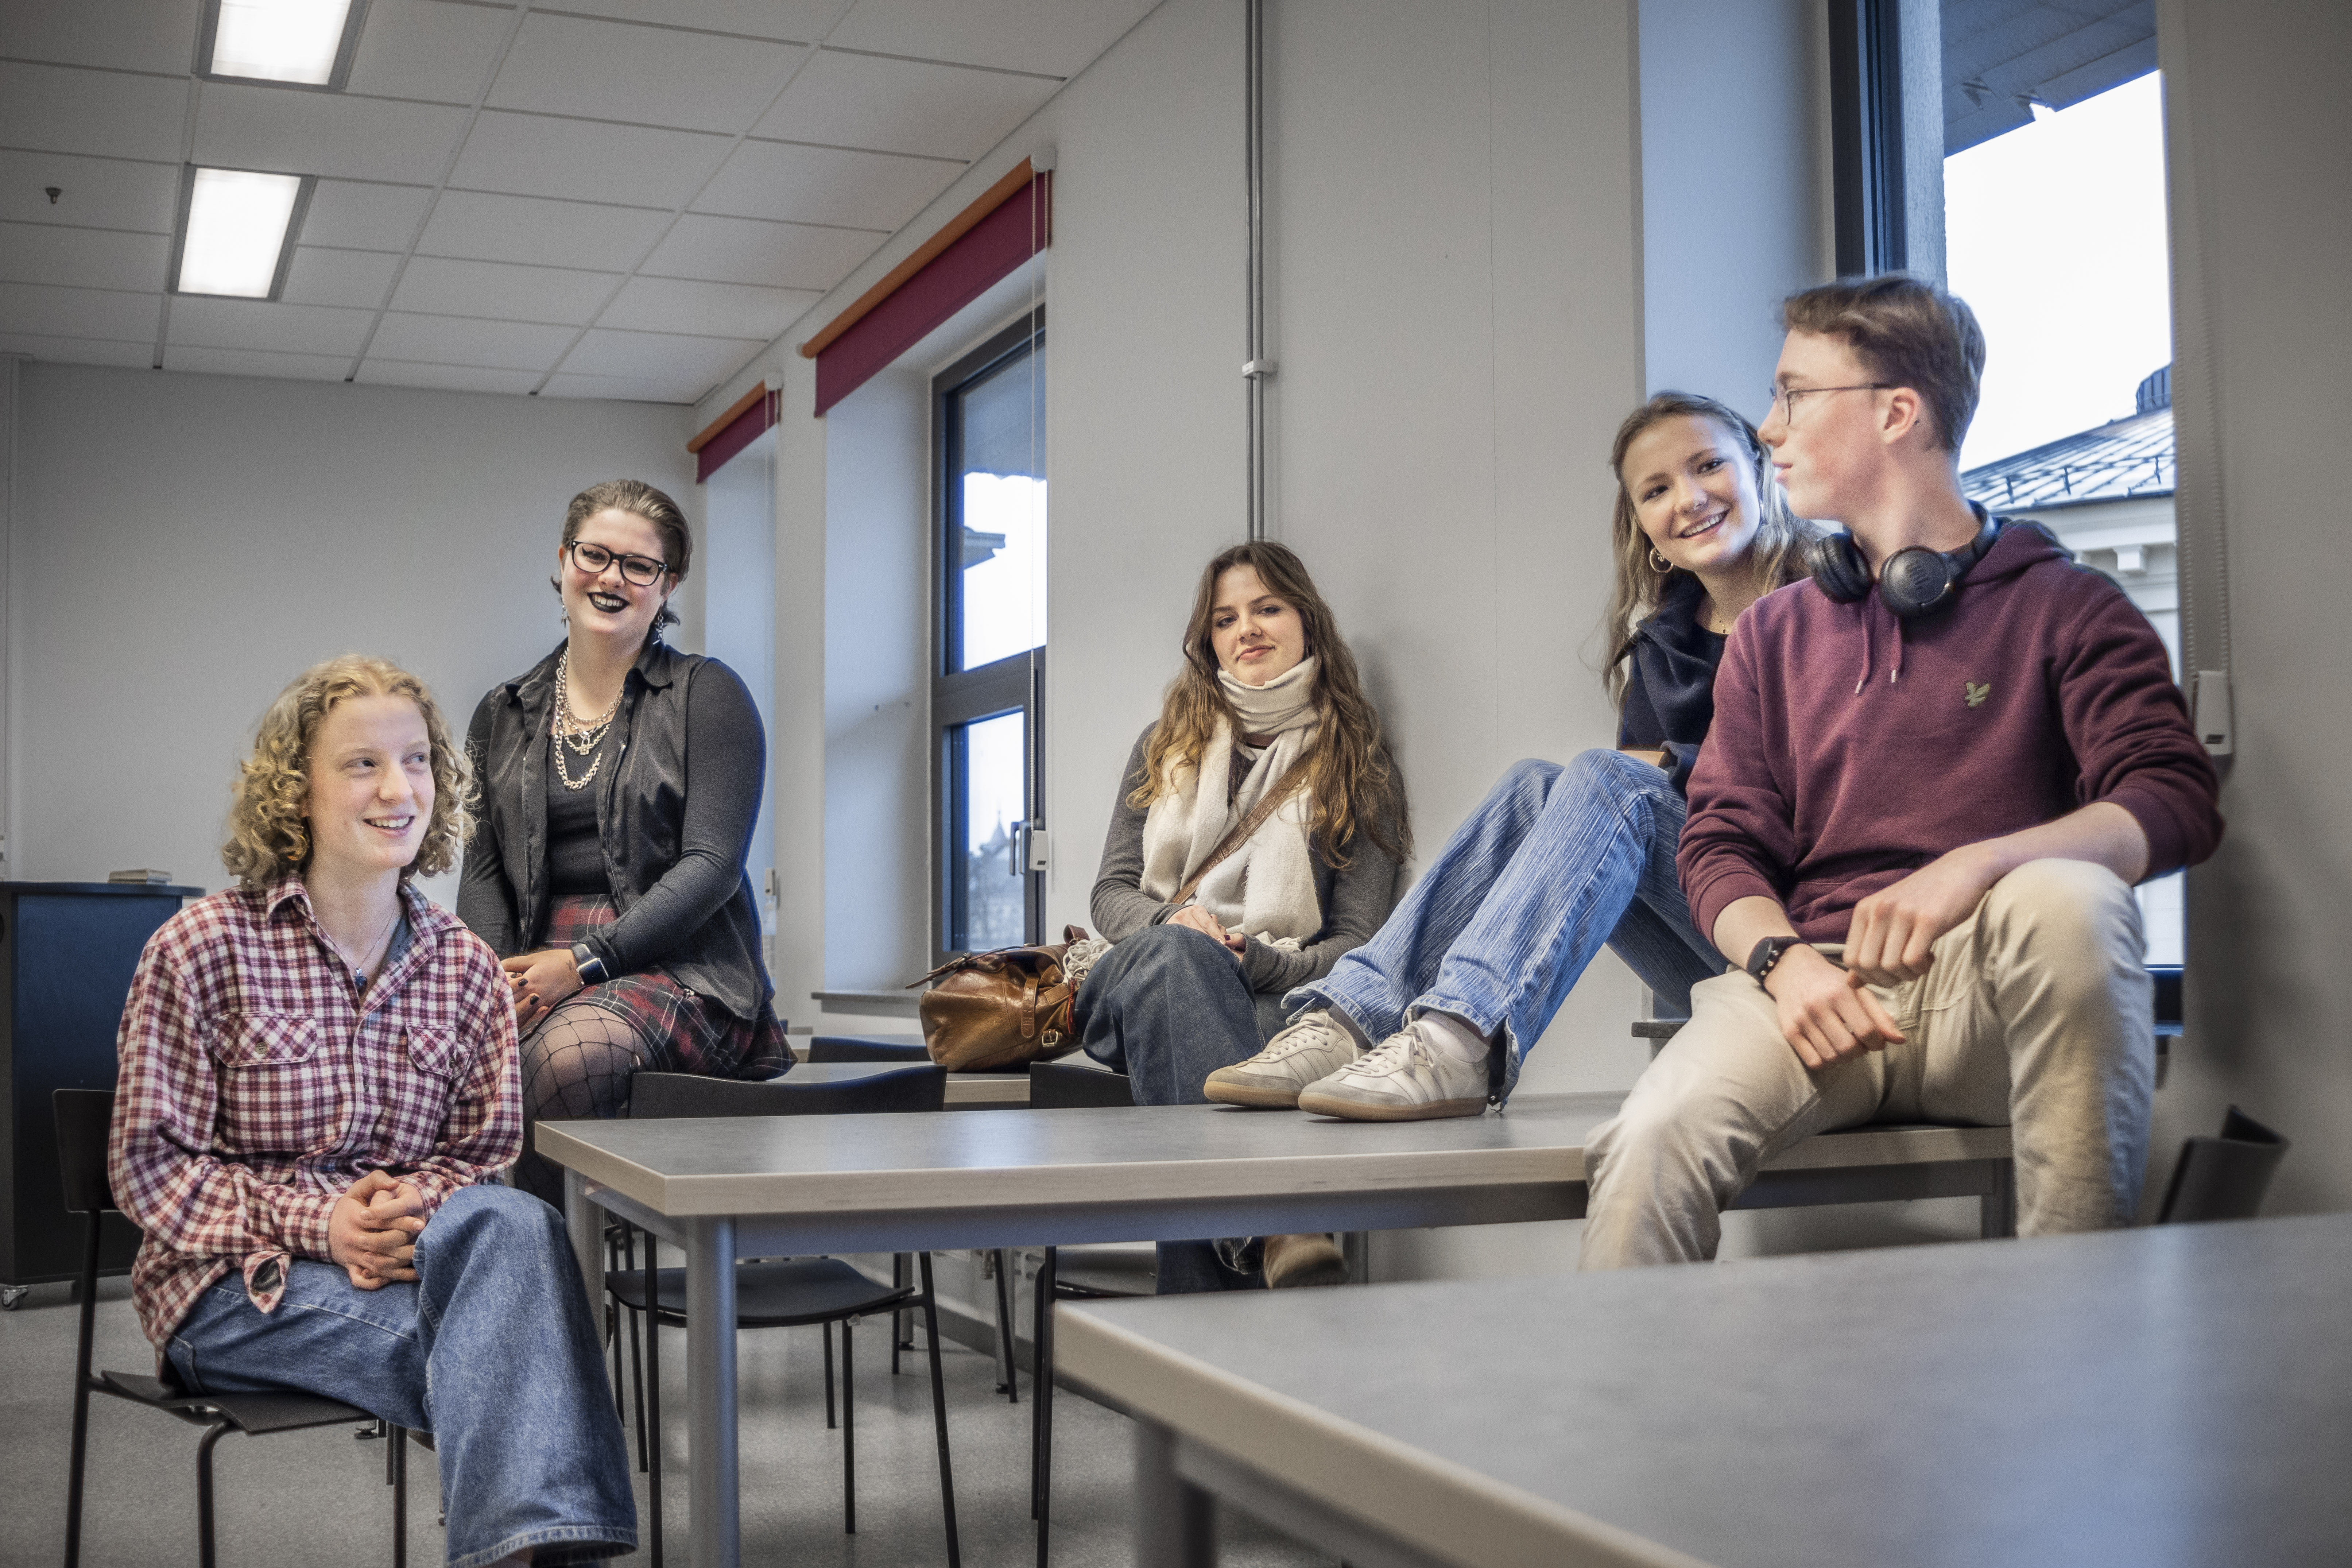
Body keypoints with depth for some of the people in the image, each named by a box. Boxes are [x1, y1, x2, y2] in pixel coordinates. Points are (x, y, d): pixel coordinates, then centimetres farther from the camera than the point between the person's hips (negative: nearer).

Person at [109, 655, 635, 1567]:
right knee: (493, 1342, -32)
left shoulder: (465, 968, 8)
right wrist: (314, 1221, -19)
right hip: (232, 1288, -3)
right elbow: (149, 1166, -4)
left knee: (513, 1224, -34)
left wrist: (414, 1209, -16)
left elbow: (487, 1152, 8)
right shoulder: (201, 949, -2)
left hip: (405, 1254, 4)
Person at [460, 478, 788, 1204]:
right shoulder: (504, 715, 19)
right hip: (538, 968, 3)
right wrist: (496, 977, -7)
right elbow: (483, 871, 15)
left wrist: (583, 962, -15)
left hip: (676, 967, -3)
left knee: (571, 1049, -37)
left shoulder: (707, 694, 5)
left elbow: (711, 865, -5)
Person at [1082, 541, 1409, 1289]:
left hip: (1282, 996, -1)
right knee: (1175, 954, -40)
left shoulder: (1360, 766, 14)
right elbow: (1112, 892, 16)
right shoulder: (1167, 746, 22)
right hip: (1143, 983, 2)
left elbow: (1356, 943, 5)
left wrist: (1262, 962, -16)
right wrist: (1172, 923, -9)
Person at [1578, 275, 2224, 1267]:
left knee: (2066, 899, -37)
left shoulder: (2062, 605, 8)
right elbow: (1720, 844, 13)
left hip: (1996, 1000, -1)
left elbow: (2176, 803, -6)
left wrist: (1976, 865, -24)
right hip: (1821, 987, 1)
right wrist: (1782, 959, -11)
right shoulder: (1774, 634, 20)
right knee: (1651, 1145, -31)